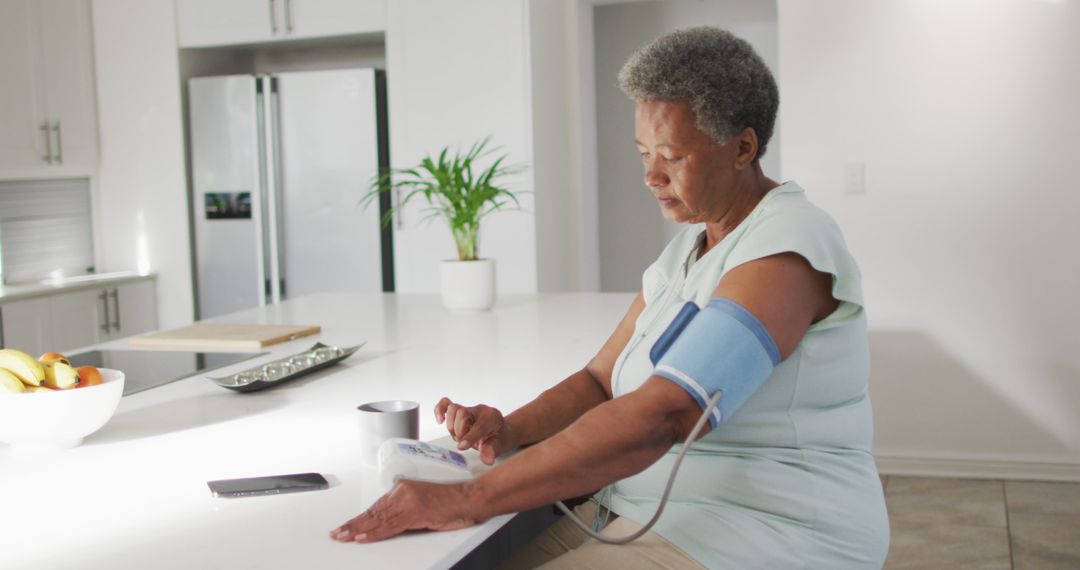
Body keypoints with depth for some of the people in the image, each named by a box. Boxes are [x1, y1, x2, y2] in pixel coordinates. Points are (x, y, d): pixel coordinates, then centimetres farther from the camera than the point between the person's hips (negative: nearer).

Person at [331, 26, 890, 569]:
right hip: (648, 517, 8)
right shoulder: (686, 248, 11)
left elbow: (661, 415, -29)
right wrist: (508, 430, -10)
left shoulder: (787, 249, -18)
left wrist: (468, 499, -30)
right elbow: (599, 381, 11)